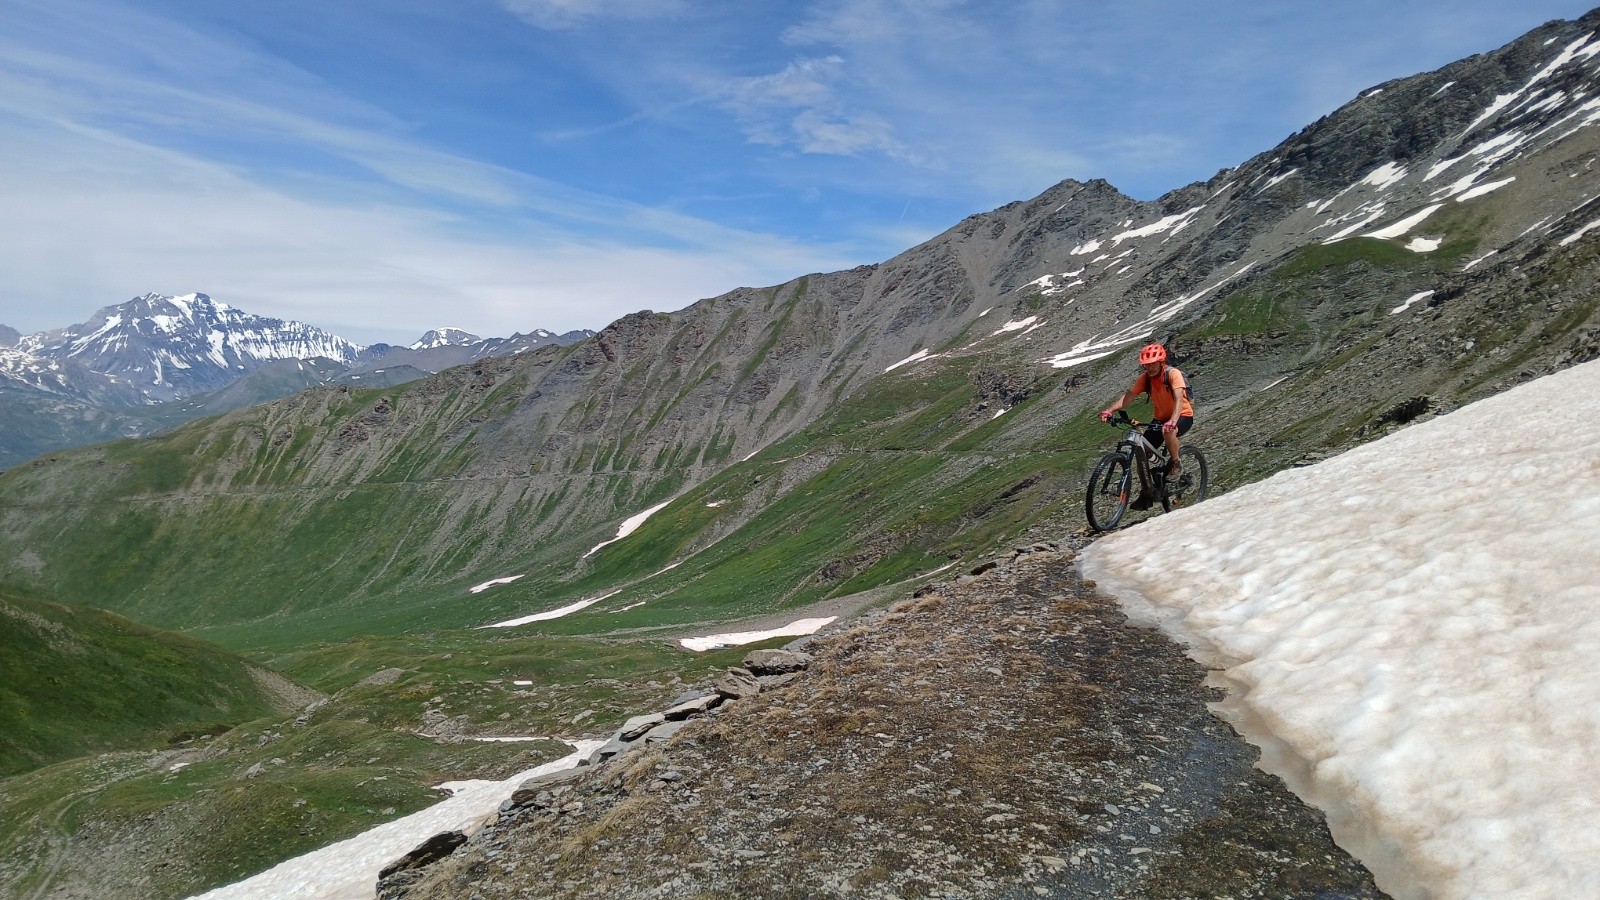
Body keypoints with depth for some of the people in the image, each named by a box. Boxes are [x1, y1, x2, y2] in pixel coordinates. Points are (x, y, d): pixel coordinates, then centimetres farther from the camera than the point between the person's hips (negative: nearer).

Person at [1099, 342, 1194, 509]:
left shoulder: (1173, 374, -23)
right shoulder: (1145, 377, -9)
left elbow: (1179, 399, -36)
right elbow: (1129, 396, -18)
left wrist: (1172, 421, -54)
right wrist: (1110, 410, -35)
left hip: (1183, 415, -6)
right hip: (1161, 418, 6)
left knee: (1168, 431, -40)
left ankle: (1176, 465, -13)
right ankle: (1145, 493, 6)